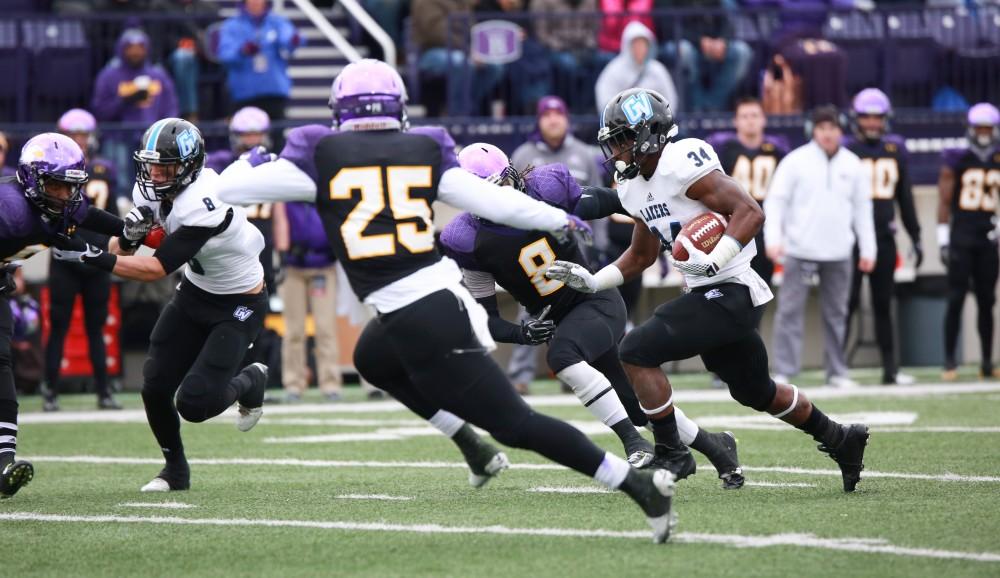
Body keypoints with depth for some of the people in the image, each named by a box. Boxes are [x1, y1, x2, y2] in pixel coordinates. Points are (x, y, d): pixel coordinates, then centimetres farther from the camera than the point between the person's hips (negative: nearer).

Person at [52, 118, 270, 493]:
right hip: (195, 292, 7)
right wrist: (128, 235, -24)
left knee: (194, 404, -15)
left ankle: (250, 382, 18)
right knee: (155, 388, -3)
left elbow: (158, 269, -33)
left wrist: (97, 258, -40)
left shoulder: (202, 204, -34)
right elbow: (124, 248, 0)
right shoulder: (153, 189, -9)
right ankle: (175, 469, 21)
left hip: (240, 305, -7)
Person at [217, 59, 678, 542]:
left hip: (414, 318, -6)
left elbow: (230, 188, 3)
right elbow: (493, 202, 6)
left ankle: (638, 482, -8)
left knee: (513, 422, -2)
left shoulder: (321, 155, -3)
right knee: (373, 361, 34)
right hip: (442, 291, 6)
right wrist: (559, 220, 21)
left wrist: (245, 165, 26)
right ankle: (473, 446, 26)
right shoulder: (423, 150, 7)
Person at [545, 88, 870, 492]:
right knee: (756, 392, 23)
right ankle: (840, 440, 39)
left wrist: (714, 260, -33)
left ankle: (671, 454, -8)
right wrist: (592, 282, 11)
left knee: (637, 351, -15)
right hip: (707, 294, 10)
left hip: (731, 293, -10)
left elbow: (750, 213, -23)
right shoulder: (635, 187, 10)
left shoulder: (681, 165, -19)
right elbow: (641, 255, 23)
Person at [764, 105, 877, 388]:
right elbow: (775, 201, -3)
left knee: (836, 313, 8)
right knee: (790, 310, -6)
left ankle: (837, 372, 16)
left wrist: (867, 249, 10)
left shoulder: (852, 165, 7)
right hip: (800, 249, -3)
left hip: (839, 252, 3)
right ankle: (783, 372, -5)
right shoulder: (795, 161, -3)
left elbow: (862, 208, 12)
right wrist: (773, 239, -13)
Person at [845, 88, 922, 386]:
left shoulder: (896, 150, 9)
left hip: (884, 237, 4)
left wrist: (915, 237, 14)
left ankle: (890, 369, 12)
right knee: (848, 301, -4)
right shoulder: (845, 150, -5)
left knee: (883, 304, 8)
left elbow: (905, 198, 15)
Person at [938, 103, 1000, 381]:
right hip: (961, 239, -3)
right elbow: (945, 202, -2)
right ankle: (950, 362, -2)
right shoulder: (957, 161, -2)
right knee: (956, 300, -4)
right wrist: (943, 240, -5)